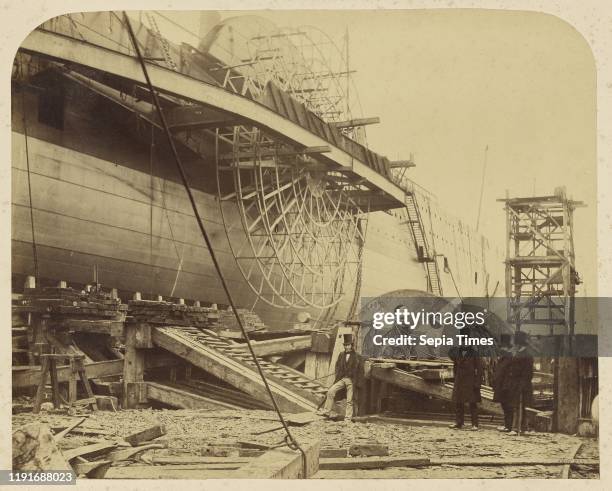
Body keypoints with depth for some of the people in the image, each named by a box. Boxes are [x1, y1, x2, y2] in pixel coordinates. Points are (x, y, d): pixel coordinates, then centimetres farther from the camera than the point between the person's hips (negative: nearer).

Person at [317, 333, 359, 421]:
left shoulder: (355, 356, -3)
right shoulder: (341, 355, 12)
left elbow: (356, 369, -6)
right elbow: (337, 366, 14)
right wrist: (338, 376, 1)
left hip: (351, 380, -4)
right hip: (342, 379, 4)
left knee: (349, 400, -1)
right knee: (330, 391, -11)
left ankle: (348, 418, 6)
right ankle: (326, 411, -5)